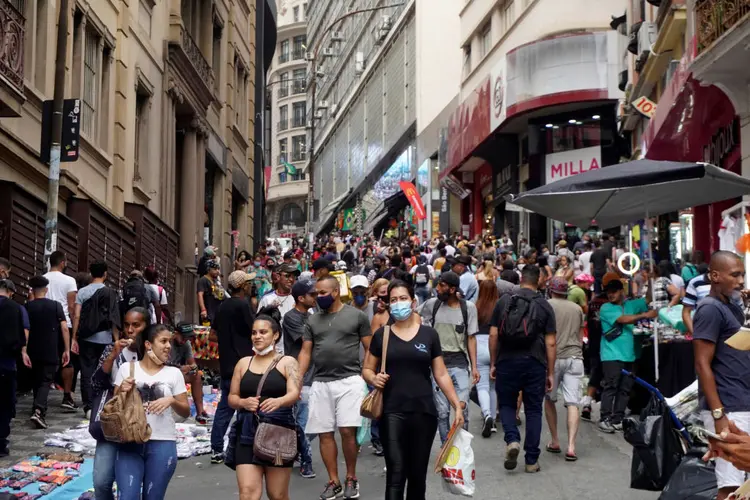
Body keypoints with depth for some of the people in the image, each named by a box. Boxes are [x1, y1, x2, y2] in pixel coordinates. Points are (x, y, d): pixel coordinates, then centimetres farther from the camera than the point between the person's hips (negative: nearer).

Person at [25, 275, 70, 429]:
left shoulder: (28, 307, 1)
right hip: (51, 352, -2)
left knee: (37, 382, 16)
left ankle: (41, 412, 22)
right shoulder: (56, 305, -1)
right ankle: (38, 411, -21)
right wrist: (67, 350, -3)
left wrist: (24, 351, -2)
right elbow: (64, 328, -7)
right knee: (46, 382, -1)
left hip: (34, 352, 2)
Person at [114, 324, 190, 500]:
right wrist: (121, 390, -10)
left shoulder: (174, 373, 6)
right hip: (130, 442, -1)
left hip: (162, 444, 1)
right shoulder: (127, 368, 5)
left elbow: (186, 412, 8)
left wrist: (172, 401, -12)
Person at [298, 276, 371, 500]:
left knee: (348, 431, -10)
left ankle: (351, 478, 9)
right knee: (325, 434, 4)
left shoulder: (356, 316, 1)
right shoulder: (313, 320, 11)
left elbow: (370, 348, 3)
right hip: (320, 383, 4)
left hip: (349, 380, -4)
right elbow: (305, 352, 11)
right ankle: (333, 482, 14)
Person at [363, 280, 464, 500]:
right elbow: (367, 369, 12)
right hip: (392, 412, -1)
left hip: (424, 411, 1)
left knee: (418, 473, 10)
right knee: (396, 473, -10)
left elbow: (441, 374, 8)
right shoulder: (381, 335, 4)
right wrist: (374, 378, -10)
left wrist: (457, 405, 2)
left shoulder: (429, 334, 5)